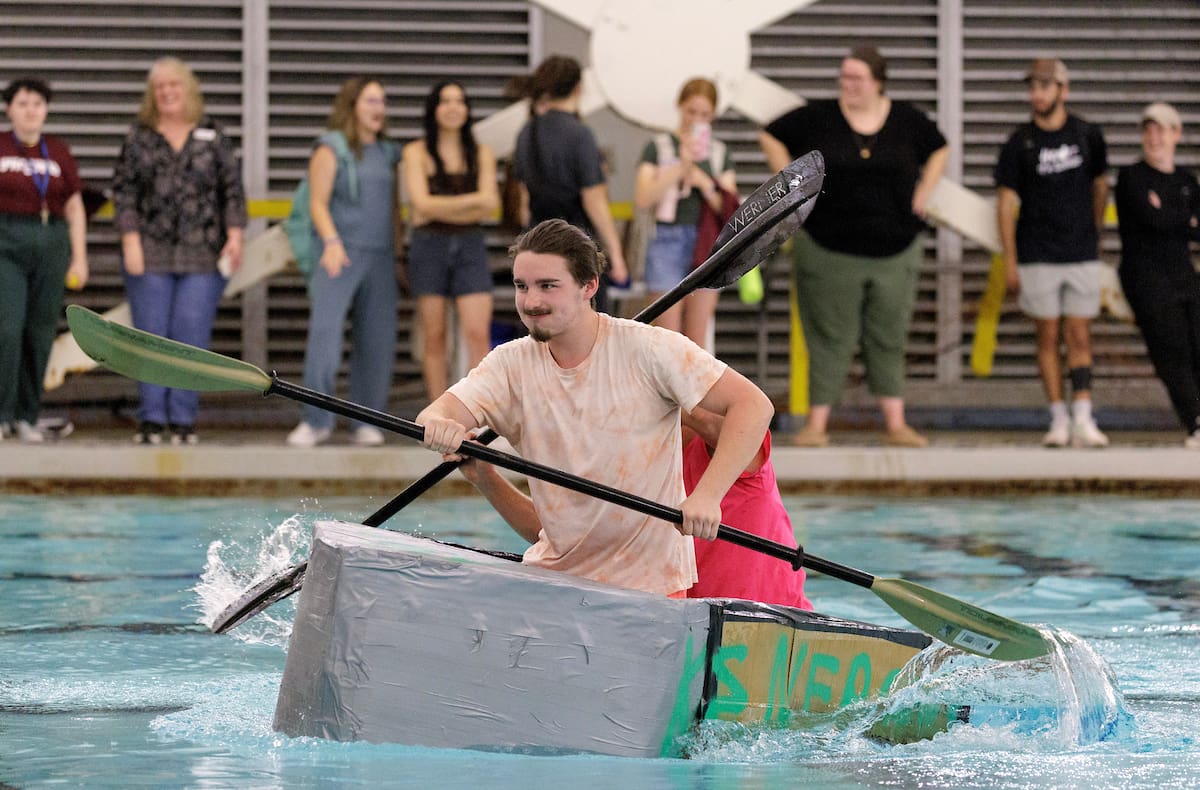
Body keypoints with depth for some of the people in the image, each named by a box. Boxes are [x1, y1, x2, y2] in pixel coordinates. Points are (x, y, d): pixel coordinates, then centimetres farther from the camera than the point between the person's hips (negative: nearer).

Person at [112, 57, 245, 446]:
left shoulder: (213, 136, 7)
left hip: (202, 255, 0)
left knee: (192, 337, -2)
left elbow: (232, 188, 6)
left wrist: (234, 235, -4)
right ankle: (151, 418, 4)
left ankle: (183, 419, 3)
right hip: (151, 254, 0)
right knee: (151, 337, 0)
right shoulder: (139, 138, 7)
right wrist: (131, 241, -6)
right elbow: (123, 191, 3)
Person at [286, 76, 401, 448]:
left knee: (376, 341, 2)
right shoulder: (331, 148, 2)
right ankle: (316, 421, -14)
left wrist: (398, 257, 16)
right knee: (324, 330, -16)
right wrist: (331, 241, -20)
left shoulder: (388, 153, 17)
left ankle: (367, 423, 9)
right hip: (341, 254, -5)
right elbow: (318, 202, -5)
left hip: (380, 257, 5)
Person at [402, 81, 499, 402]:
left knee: (478, 333, -10)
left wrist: (442, 209, -11)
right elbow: (422, 204, -8)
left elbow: (489, 207, -2)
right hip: (429, 246, -1)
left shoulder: (481, 154, 10)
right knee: (434, 337, 1)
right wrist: (475, 200, -8)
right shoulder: (416, 153, 3)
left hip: (470, 246, 1)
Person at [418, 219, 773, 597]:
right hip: (552, 574, 4)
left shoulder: (649, 350, -11)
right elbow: (436, 415, -9)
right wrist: (439, 425, -34)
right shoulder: (511, 364, 2)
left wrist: (707, 496, -26)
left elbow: (753, 405, -14)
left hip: (651, 580, -4)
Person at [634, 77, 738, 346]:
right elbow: (642, 199, -11)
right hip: (668, 241, -3)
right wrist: (681, 168, -17)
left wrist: (704, 184, -11)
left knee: (697, 339, 4)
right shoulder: (658, 148, 2)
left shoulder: (718, 152, 12)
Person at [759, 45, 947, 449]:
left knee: (889, 339, 7)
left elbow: (939, 150, 20)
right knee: (830, 339, 0)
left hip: (895, 249, 2)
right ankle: (817, 423, 3)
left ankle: (896, 424, 12)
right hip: (829, 249, -2)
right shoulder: (817, 119, -3)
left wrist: (923, 192, 8)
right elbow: (770, 137, 9)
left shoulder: (907, 120, 3)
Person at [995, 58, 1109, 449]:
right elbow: (1006, 202, -1)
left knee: (1079, 338, -3)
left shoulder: (1087, 135, 3)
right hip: (1038, 258, -1)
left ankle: (1083, 420, -8)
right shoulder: (1020, 144, -3)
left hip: (1081, 255, 1)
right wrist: (1010, 262, -5)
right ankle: (1059, 420, 7)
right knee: (1049, 336, 2)